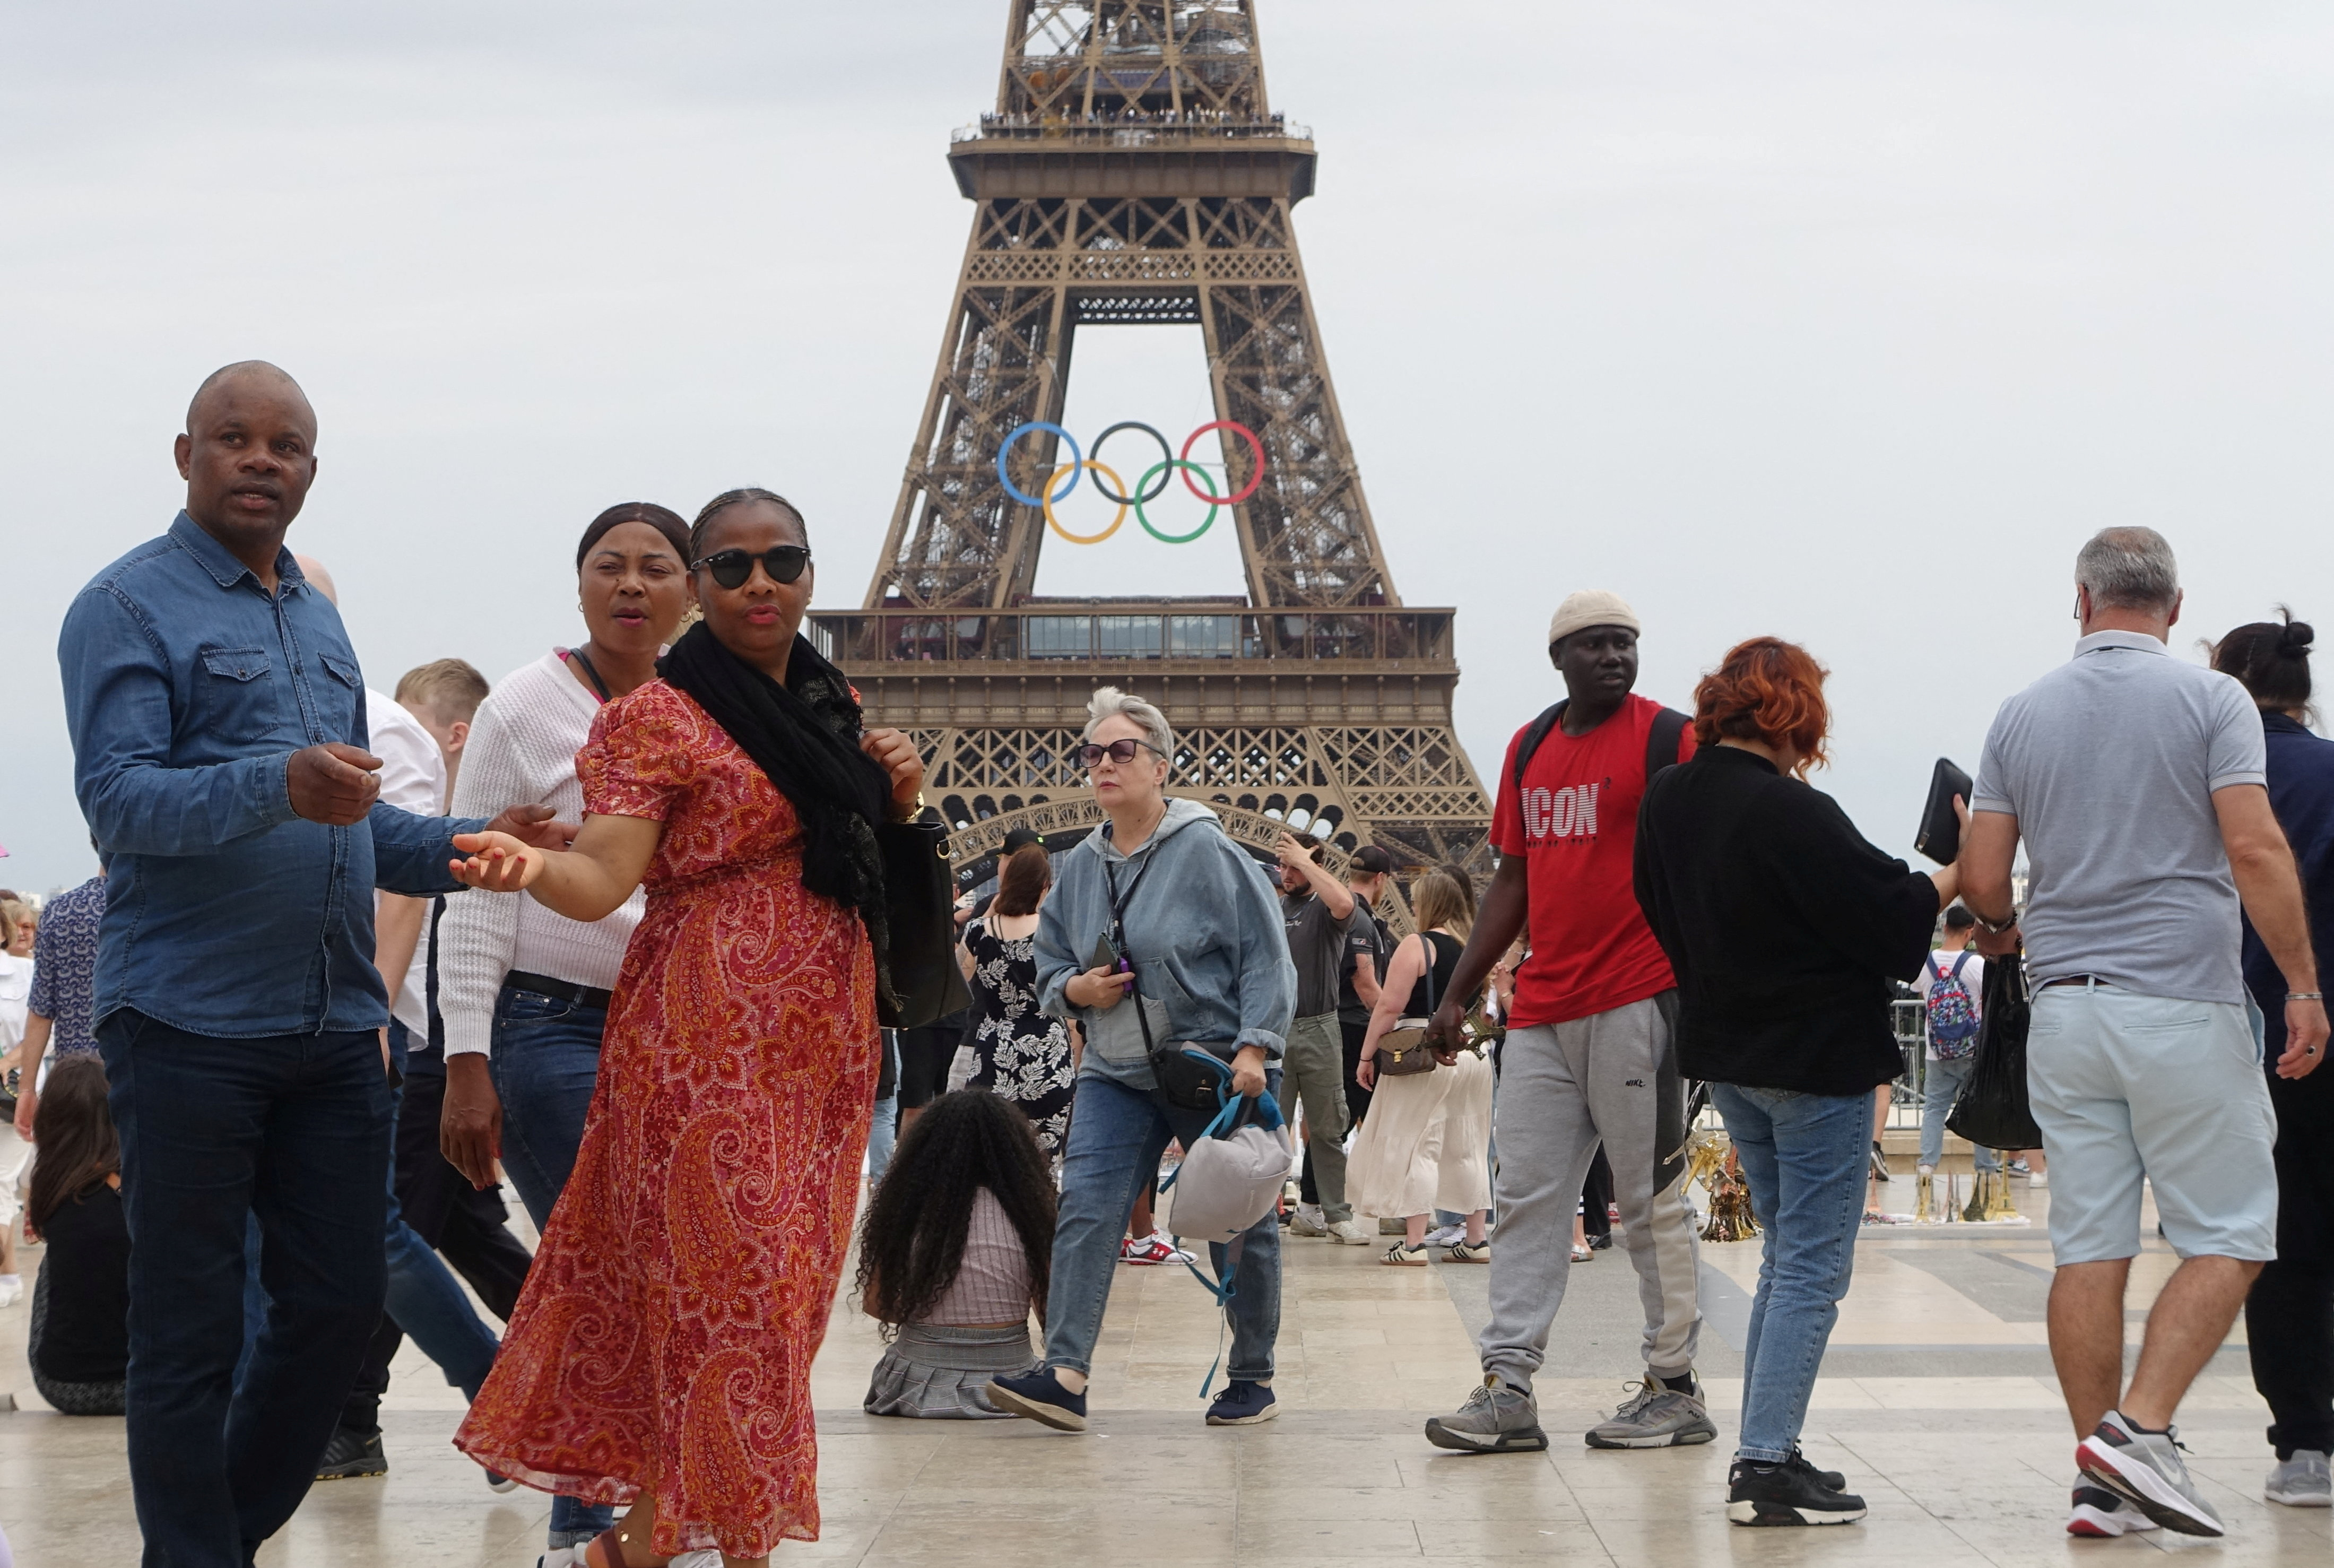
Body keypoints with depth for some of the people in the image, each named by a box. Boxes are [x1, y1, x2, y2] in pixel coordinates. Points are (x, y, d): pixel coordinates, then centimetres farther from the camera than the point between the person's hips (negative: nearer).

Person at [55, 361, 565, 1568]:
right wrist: (278, 787, -32)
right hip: (189, 1026, -7)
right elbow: (116, 797, -17)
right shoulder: (129, 605, -4)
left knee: (338, 1308, 10)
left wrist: (472, 845, 9)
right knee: (188, 1332, 1)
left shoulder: (318, 619, 19)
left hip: (334, 1028, 7)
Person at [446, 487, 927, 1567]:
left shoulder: (836, 705, 15)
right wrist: (530, 866, -38)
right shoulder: (659, 717, -6)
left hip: (823, 1036, 7)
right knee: (725, 1281, -9)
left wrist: (900, 795, 6)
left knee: (782, 1284, 8)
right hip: (709, 1032, -7)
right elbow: (603, 877, -17)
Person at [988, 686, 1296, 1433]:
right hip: (1117, 1074, 4)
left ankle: (1252, 1378, 21)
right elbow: (1049, 962, 20)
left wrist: (1254, 1046, -17)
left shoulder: (1208, 851, -8)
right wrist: (1073, 989, -2)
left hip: (1218, 1070, -4)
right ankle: (1065, 1374, -20)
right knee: (1085, 1210, -13)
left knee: (1239, 1227, 6)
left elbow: (1265, 958, -9)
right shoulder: (1080, 865, 8)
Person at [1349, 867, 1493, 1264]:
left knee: (1414, 1146, -2)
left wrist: (1367, 1056, -8)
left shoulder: (1417, 945, -10)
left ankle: (1414, 1242, -5)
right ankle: (1476, 1239, 15)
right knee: (1468, 1148, 13)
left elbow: (1390, 1005, -13)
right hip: (1474, 1055, 7)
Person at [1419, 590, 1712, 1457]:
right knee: (1527, 1197, 3)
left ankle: (1675, 1389, 10)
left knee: (1651, 1197, 0)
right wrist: (1458, 993, 16)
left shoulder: (1668, 738, -4)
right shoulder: (1529, 749, 15)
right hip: (1541, 1011, 6)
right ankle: (1508, 1391, 5)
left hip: (1637, 1001, -6)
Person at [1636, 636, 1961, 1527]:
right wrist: (1962, 873, -2)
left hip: (1725, 1054, 8)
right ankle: (1767, 1466, -5)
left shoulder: (1668, 801, 3)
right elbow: (1887, 918, -16)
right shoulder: (1792, 813, -21)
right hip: (1817, 1055, -8)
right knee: (1813, 1269, -2)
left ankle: (1767, 1452, 18)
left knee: (1786, 1259, 18)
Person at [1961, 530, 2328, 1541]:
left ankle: (2102, 1479, 7)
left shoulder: (2022, 715, 8)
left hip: (2064, 1006, 4)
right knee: (2227, 1240, 3)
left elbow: (1982, 879, 8)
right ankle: (2142, 1426, -11)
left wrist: (2005, 931, 29)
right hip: (2184, 1003, -4)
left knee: (2089, 1249, 6)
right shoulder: (2210, 701, -3)